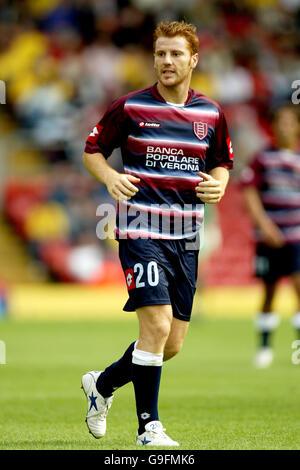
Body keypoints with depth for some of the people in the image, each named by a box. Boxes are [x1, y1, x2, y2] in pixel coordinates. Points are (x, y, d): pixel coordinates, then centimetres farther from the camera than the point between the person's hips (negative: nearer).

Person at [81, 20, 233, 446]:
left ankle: (103, 384, 31)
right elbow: (92, 150, 6)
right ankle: (148, 426, -6)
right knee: (157, 325, -18)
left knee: (172, 343, 6)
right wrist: (111, 177, -14)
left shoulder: (211, 114, 8)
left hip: (186, 236, 5)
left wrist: (218, 184, -3)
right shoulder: (130, 107, -2)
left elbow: (222, 163, 20)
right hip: (140, 231, -5)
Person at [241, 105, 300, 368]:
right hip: (268, 236, 0)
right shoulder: (263, 158, 0)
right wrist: (263, 222, -14)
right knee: (269, 291, 8)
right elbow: (249, 191, -4)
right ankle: (265, 347, 22)